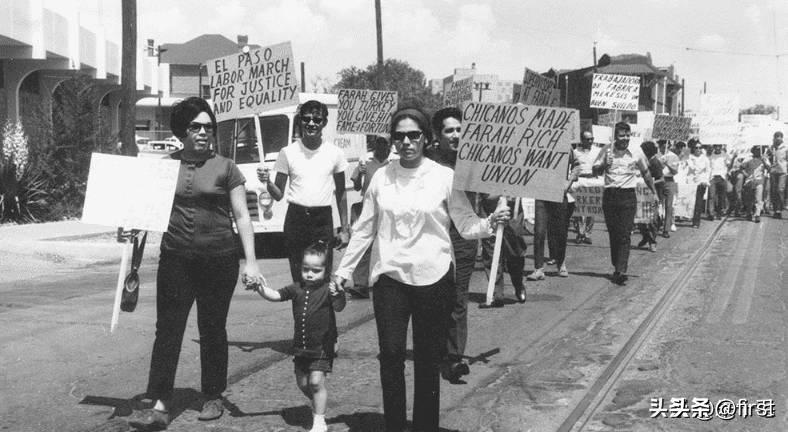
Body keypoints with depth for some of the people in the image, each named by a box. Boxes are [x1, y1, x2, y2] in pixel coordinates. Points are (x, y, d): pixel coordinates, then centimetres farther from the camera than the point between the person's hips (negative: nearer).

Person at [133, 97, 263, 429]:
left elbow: (242, 216, 2)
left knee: (212, 329, 8)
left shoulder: (225, 168, 2)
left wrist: (251, 261, -5)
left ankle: (213, 397, 22)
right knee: (167, 329, -2)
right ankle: (160, 404, 0)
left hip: (219, 260, -1)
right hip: (175, 259, 1)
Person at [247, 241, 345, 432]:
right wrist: (259, 287, -16)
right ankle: (318, 406, 39)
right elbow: (275, 295, 2)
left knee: (316, 381, -13)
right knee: (302, 383, 13)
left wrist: (337, 293, -45)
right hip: (301, 345, 6)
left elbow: (339, 307, -25)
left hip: (322, 346, -6)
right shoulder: (297, 289, 4)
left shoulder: (328, 289, -11)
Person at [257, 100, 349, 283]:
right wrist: (267, 182, -16)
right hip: (296, 218, 0)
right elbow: (278, 195, 5)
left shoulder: (335, 153, 4)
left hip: (323, 219, 0)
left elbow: (340, 194, 11)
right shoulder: (288, 153, 2)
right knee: (298, 277, 1)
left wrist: (344, 229, 8)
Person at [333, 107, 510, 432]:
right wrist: (344, 269, 11)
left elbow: (467, 225, -3)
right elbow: (364, 229, 10)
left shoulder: (445, 177, -3)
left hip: (433, 280, -1)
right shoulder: (381, 177, 4)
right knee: (390, 356, -1)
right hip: (390, 278, 1)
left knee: (428, 362, 6)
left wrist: (489, 223, -23)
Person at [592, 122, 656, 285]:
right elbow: (596, 170, 0)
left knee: (625, 235, -10)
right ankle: (617, 267, 17)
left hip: (628, 196, -2)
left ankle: (621, 271, -16)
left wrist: (654, 192, 17)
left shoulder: (635, 153, 3)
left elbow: (645, 173, 16)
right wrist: (604, 163, -20)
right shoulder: (607, 151, 4)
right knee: (613, 234, 6)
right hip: (609, 195, 2)